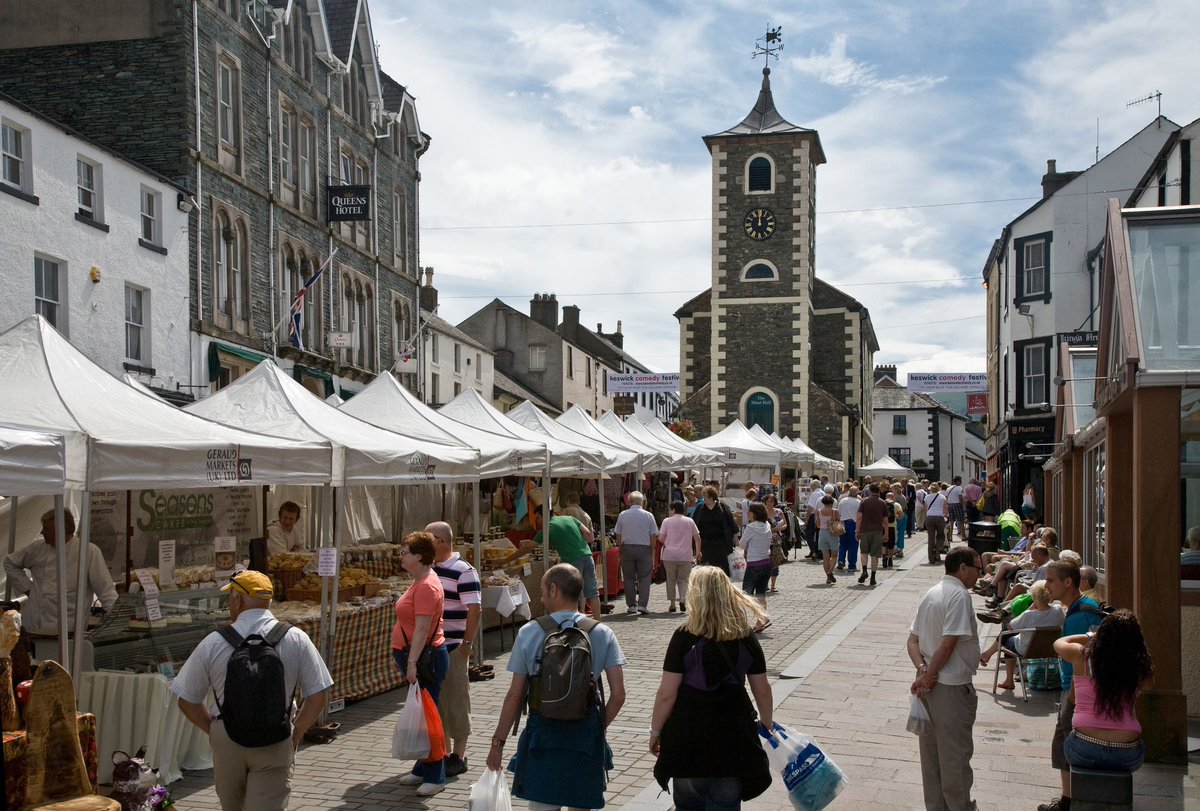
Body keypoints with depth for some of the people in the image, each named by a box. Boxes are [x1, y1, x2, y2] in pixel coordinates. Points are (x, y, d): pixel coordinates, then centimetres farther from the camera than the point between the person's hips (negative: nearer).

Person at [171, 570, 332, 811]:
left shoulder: (214, 642, -7)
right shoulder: (296, 639, -6)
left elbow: (187, 700, 0)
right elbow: (318, 696, -6)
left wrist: (213, 730, 13)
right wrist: (296, 734, 7)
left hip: (226, 740, 1)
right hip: (276, 745, -1)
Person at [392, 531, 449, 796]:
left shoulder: (427, 586, -19)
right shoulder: (421, 581, 13)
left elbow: (422, 629, -24)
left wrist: (412, 662, -27)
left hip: (425, 657, -10)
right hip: (415, 656, 10)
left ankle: (435, 777, 2)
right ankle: (422, 769, 26)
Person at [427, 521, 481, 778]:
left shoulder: (463, 572, -14)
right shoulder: (429, 570, 11)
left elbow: (475, 610, -17)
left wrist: (467, 644, -18)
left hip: (453, 648, -8)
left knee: (455, 700, 1)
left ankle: (459, 756, 11)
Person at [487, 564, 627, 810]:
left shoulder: (529, 632, -6)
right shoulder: (602, 633, -3)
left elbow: (515, 695, -3)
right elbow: (618, 695, -6)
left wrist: (498, 742, 6)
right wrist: (599, 727, 10)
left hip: (542, 734, -1)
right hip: (587, 735, 1)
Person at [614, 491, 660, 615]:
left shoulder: (622, 515, 0)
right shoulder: (648, 515, -2)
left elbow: (618, 536, 3)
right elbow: (653, 536, -1)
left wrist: (621, 549, 13)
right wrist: (652, 552, 9)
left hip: (627, 548, 1)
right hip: (644, 548, -1)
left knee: (629, 578, 9)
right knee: (644, 578, 5)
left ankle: (631, 605, 10)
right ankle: (642, 604, -4)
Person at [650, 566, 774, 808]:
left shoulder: (684, 637, -13)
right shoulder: (746, 638, -2)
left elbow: (667, 694, -13)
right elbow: (762, 690, 5)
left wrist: (655, 731, 1)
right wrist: (766, 723, 22)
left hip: (688, 736, -2)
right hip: (733, 737, 2)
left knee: (688, 803, 15)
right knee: (726, 803, 13)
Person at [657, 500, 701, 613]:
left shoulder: (667, 521, 0)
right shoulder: (690, 521, 7)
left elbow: (661, 538, -5)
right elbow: (697, 538, 6)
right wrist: (698, 552, 16)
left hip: (669, 555, -1)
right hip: (686, 556, 1)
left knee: (671, 580, 8)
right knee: (683, 579, 9)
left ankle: (672, 604, 8)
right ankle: (683, 598, -14)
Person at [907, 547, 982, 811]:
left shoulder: (931, 594, 12)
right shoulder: (959, 595, -16)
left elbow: (912, 640, 9)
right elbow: (948, 643, -22)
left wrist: (922, 669, -5)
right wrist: (929, 676, -15)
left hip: (930, 684, 9)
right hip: (952, 685, -9)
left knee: (931, 751, 15)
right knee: (956, 752, 4)